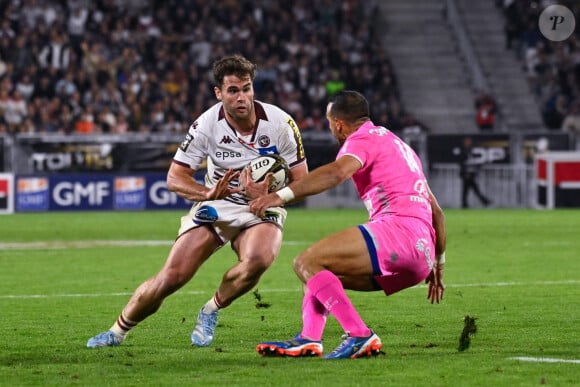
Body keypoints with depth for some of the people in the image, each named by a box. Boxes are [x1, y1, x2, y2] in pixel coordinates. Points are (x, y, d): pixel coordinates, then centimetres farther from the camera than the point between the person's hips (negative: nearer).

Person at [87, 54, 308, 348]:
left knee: (257, 260, -35)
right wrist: (209, 193, -31)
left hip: (261, 211, 0)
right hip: (215, 207, 0)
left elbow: (301, 180, -8)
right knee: (172, 276, -12)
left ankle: (210, 313, -7)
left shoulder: (280, 123, -16)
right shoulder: (206, 125, -16)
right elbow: (174, 178, -11)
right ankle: (118, 331, 13)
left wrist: (269, 196, -29)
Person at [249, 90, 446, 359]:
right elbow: (435, 210, 33)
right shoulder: (398, 144, 32)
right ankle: (309, 339, -1)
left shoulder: (363, 139, 3)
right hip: (423, 253, 10)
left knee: (307, 262, -12)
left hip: (398, 228, -10)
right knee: (320, 272, 20)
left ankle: (359, 336, -21)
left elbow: (336, 173, -21)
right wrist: (438, 263, 41)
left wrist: (281, 195, -28)